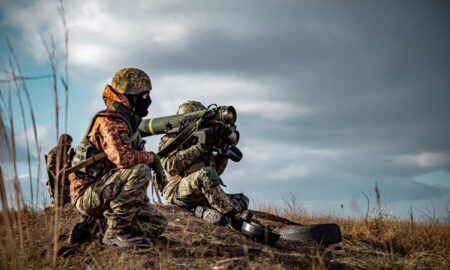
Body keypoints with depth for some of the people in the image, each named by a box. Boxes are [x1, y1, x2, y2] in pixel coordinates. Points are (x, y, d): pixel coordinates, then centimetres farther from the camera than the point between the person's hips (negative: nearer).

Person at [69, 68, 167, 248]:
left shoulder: (128, 124, 14)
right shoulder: (108, 123, -17)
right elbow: (122, 158, -33)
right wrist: (152, 158, -16)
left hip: (107, 194, 9)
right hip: (88, 194, -9)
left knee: (157, 224, 1)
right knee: (139, 172, -29)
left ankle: (93, 227, 10)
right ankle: (116, 232, -19)